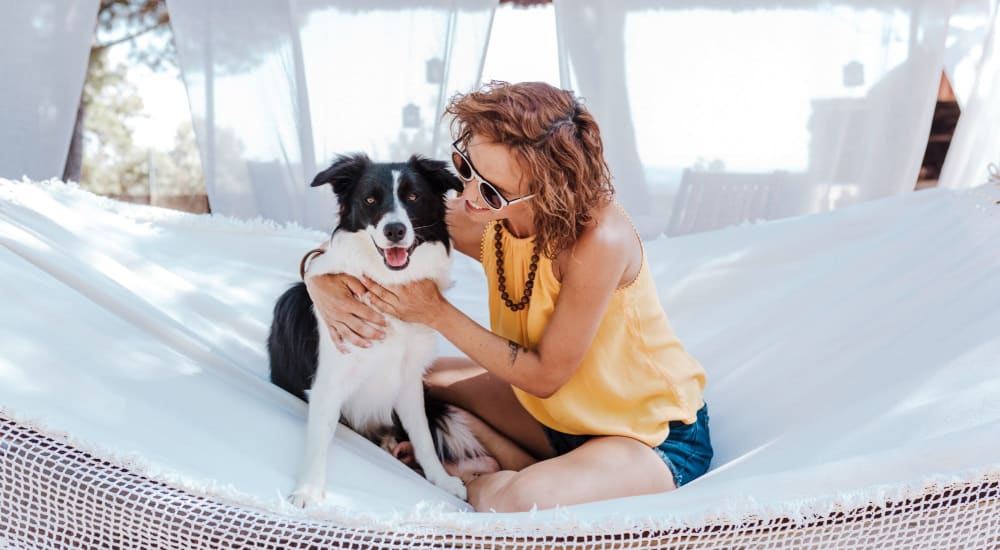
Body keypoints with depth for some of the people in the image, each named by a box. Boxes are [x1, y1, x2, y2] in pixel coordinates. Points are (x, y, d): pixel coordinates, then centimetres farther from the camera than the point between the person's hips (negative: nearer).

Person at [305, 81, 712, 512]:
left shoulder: (599, 239, -32)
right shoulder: (480, 220, -13)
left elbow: (544, 375, -23)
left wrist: (437, 313, -24)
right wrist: (322, 279, -22)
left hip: (654, 437, -7)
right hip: (559, 414, 7)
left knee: (524, 502, -35)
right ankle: (538, 472, -1)